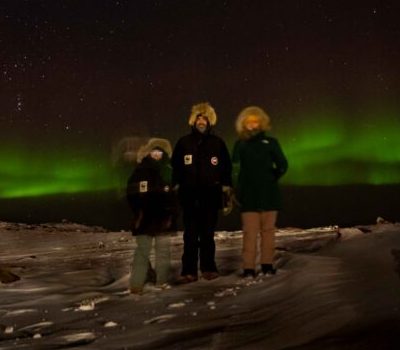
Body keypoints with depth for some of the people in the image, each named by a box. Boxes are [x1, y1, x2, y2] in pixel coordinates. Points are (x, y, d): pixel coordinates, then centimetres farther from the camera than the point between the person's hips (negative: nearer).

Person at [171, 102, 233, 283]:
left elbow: (226, 166, 12)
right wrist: (176, 185, 1)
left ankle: (208, 268, 16)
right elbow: (175, 166, 11)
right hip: (189, 195, 0)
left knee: (208, 234, 6)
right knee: (190, 235, 0)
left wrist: (226, 185, 4)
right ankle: (189, 271, 4)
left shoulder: (217, 143, 9)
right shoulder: (184, 142, 7)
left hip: (211, 195, 0)